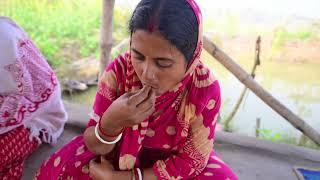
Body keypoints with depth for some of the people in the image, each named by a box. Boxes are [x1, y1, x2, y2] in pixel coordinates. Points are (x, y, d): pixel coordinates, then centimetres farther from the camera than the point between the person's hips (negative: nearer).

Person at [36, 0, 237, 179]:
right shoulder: (119, 70, -22)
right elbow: (94, 145, -15)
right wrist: (111, 123, -39)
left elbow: (191, 161, -17)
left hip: (171, 159, 1)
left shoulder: (206, 88, -25)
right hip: (121, 153, 0)